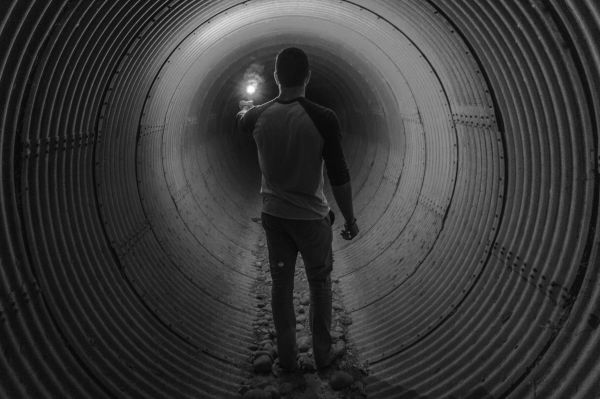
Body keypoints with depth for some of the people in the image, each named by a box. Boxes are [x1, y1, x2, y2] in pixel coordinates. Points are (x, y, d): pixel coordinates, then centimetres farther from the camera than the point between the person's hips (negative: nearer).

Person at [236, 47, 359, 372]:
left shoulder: (259, 115, -5)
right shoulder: (322, 119, -18)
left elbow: (241, 120, 21)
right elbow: (338, 176, -15)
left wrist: (244, 106, 45)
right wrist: (349, 219, -2)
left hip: (273, 214, 4)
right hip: (310, 217, -3)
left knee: (281, 284, 14)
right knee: (319, 284, 13)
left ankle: (286, 357, 25)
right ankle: (323, 354, 25)